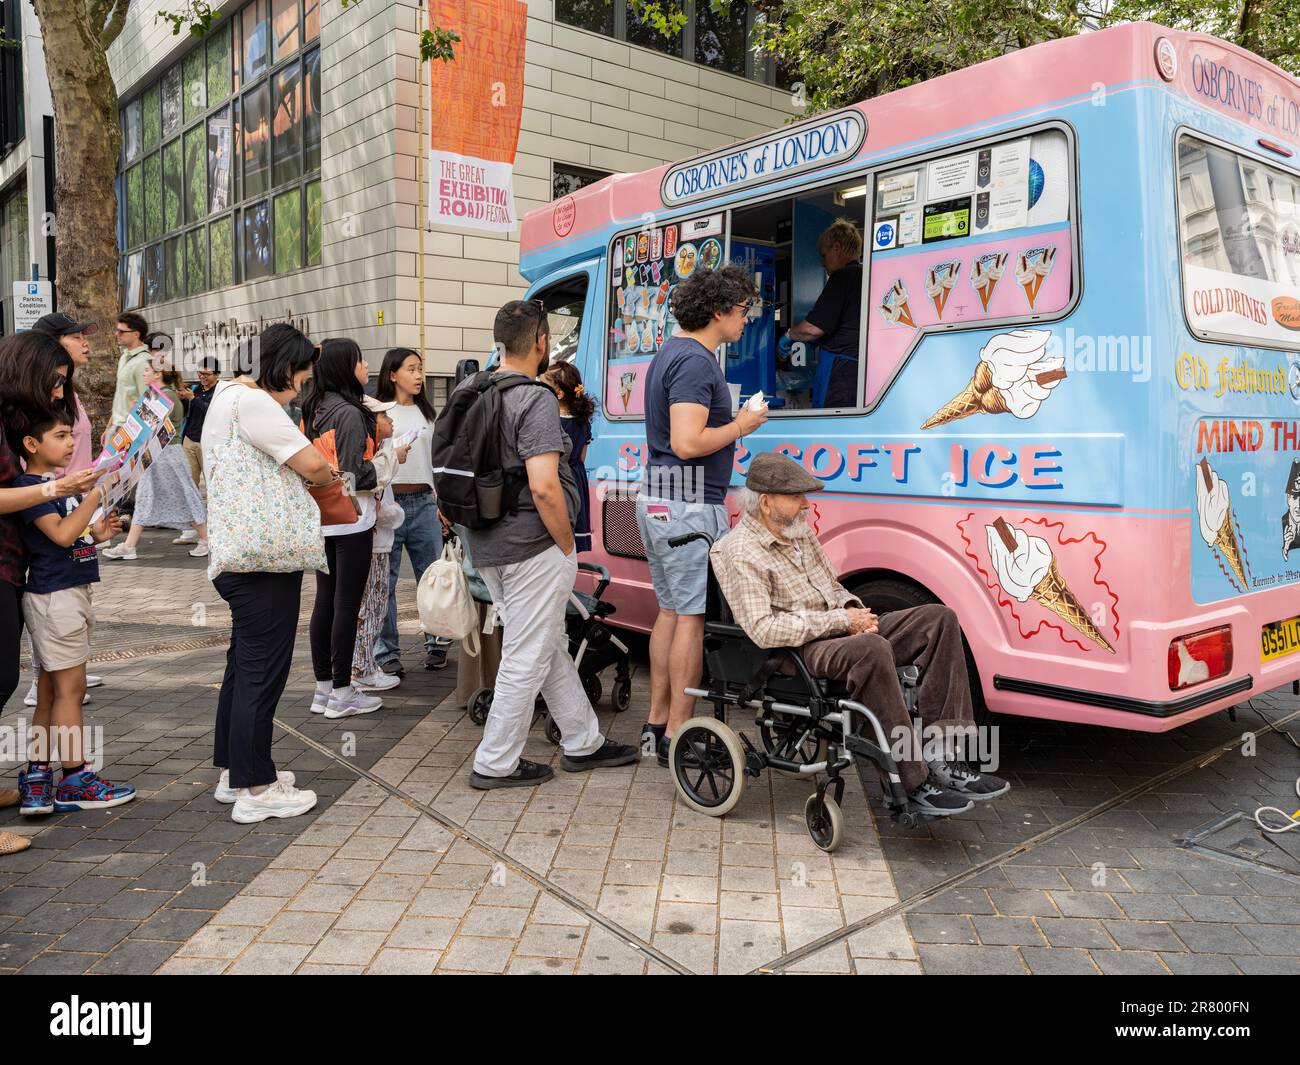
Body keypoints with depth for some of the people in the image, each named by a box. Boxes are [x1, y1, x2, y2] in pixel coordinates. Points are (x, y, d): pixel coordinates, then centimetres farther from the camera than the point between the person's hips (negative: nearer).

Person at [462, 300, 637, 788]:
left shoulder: (469, 390, 10)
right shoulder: (535, 399, -17)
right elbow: (543, 487, -26)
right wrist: (567, 546, -13)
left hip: (487, 545, 9)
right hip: (533, 546, -9)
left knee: (552, 645, 19)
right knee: (527, 656, 3)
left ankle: (583, 742, 30)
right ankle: (496, 764, 13)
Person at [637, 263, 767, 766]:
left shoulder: (670, 353, 16)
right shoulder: (696, 361, -16)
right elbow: (688, 442, -25)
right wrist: (742, 425, -12)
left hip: (656, 499, 10)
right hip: (689, 504, -10)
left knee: (672, 610, 15)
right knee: (694, 617, -4)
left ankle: (657, 722, 22)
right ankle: (677, 734, 3)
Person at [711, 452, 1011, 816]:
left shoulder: (800, 533, 15)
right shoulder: (739, 553, -13)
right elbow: (763, 630, -22)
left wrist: (855, 610, -1)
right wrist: (839, 620, -18)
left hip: (840, 634, 9)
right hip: (799, 653, -9)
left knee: (939, 618, -6)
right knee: (873, 648, -39)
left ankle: (944, 757, -14)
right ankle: (915, 783, -29)